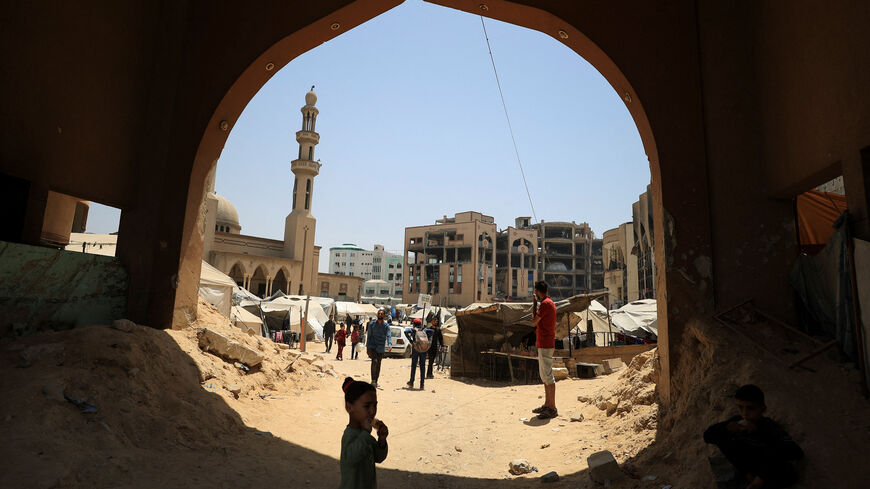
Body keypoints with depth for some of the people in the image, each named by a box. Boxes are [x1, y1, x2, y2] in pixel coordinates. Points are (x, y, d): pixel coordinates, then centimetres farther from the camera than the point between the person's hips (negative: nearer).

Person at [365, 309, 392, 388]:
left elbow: (388, 336, -12)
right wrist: (367, 347, -1)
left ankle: (375, 382, 23)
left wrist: (390, 344, -30)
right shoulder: (372, 324, 2)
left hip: (381, 349, 2)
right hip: (372, 347, -1)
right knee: (374, 361, -23)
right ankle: (373, 380, -16)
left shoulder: (386, 326, 0)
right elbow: (369, 336, 5)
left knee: (378, 365, 9)